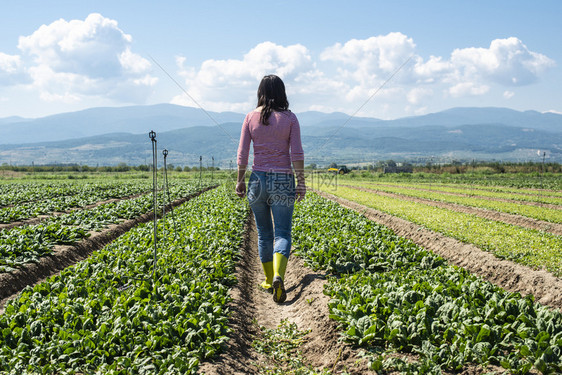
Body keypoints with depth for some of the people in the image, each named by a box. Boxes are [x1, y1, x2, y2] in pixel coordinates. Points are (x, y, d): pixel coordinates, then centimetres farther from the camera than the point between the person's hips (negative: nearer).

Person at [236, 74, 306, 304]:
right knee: (282, 234, -1)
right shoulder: (290, 118, -2)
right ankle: (278, 276, -25)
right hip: (282, 181, -2)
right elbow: (297, 153, -7)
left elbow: (242, 153, 0)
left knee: (264, 233, 16)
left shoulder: (251, 117, 1)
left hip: (258, 179, 2)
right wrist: (301, 182, -1)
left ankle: (269, 280, 24)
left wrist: (240, 181, 9)